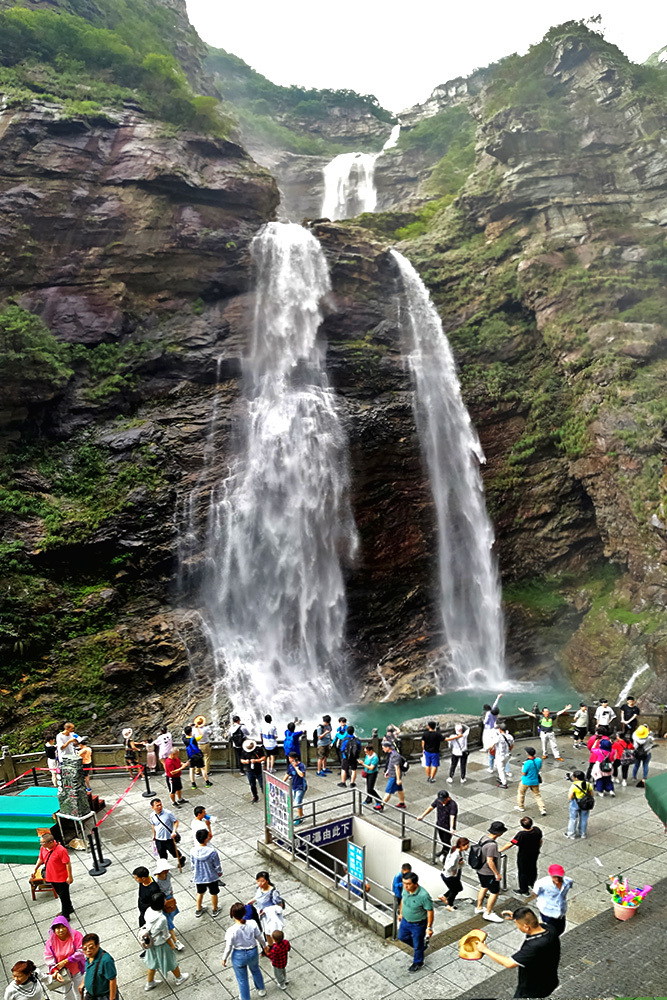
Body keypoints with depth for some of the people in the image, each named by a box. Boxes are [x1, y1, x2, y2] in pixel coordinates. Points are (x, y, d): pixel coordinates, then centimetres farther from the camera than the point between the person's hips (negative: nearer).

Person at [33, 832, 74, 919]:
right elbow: (41, 859, 13)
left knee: (64, 896, 8)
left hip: (62, 878, -7)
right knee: (60, 894, 24)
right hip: (51, 877, 7)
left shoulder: (61, 850, -29)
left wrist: (70, 877, -20)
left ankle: (65, 915, 27)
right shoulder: (43, 848, -8)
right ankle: (69, 909, 45)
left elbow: (68, 863, -23)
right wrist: (35, 869, 12)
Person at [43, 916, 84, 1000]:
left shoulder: (76, 935, -22)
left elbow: (80, 952, -21)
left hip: (77, 971, -2)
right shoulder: (51, 941, -16)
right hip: (63, 974, 2)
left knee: (80, 993, 14)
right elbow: (48, 958, -14)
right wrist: (56, 972, -25)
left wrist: (65, 961, -25)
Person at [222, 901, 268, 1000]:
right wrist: (265, 946, 12)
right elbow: (260, 937, -8)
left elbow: (228, 948, -18)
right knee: (255, 970, 34)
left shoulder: (231, 931, -31)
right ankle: (261, 990, 58)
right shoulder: (252, 924, -25)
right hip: (253, 952, 3)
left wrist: (224, 959, 3)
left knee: (242, 979, 25)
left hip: (239, 956, -3)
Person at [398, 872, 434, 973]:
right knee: (402, 937, 26)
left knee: (418, 945, 17)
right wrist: (401, 913, 15)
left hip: (418, 925, -6)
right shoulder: (405, 889, -19)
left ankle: (418, 963, 46)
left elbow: (430, 911, -24)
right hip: (405, 920, 6)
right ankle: (417, 946, 53)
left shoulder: (423, 896, -37)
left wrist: (429, 927, -17)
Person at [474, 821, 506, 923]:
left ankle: (479, 907, 42)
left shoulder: (484, 838, -4)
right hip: (488, 873, -9)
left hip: (480, 870, 9)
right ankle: (488, 913, 19)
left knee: (484, 887, 26)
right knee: (495, 892, 8)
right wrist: (497, 873, -18)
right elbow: (490, 861, -29)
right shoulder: (492, 845, -32)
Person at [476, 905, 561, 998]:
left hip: (532, 992, -7)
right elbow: (534, 924, 7)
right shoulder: (550, 930, -19)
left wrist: (485, 950, -22)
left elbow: (509, 963, -32)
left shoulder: (534, 947, -41)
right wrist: (516, 917, -1)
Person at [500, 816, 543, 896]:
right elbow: (540, 841, -3)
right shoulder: (537, 830, -22)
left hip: (523, 857, -5)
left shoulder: (521, 835, -38)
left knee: (523, 872, 17)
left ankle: (524, 890, 34)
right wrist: (538, 849, 16)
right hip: (535, 854, 5)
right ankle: (532, 883, 54)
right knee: (533, 868, 29)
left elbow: (510, 844, -34)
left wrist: (500, 850, -25)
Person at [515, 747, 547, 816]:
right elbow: (539, 768, 6)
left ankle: (521, 807, 33)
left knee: (520, 793, 19)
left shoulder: (527, 763, -31)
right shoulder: (539, 760, -13)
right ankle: (543, 809, 12)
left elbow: (523, 773, -21)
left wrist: (523, 766, -8)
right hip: (535, 781, 4)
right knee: (537, 794, 19)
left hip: (526, 781, -4)